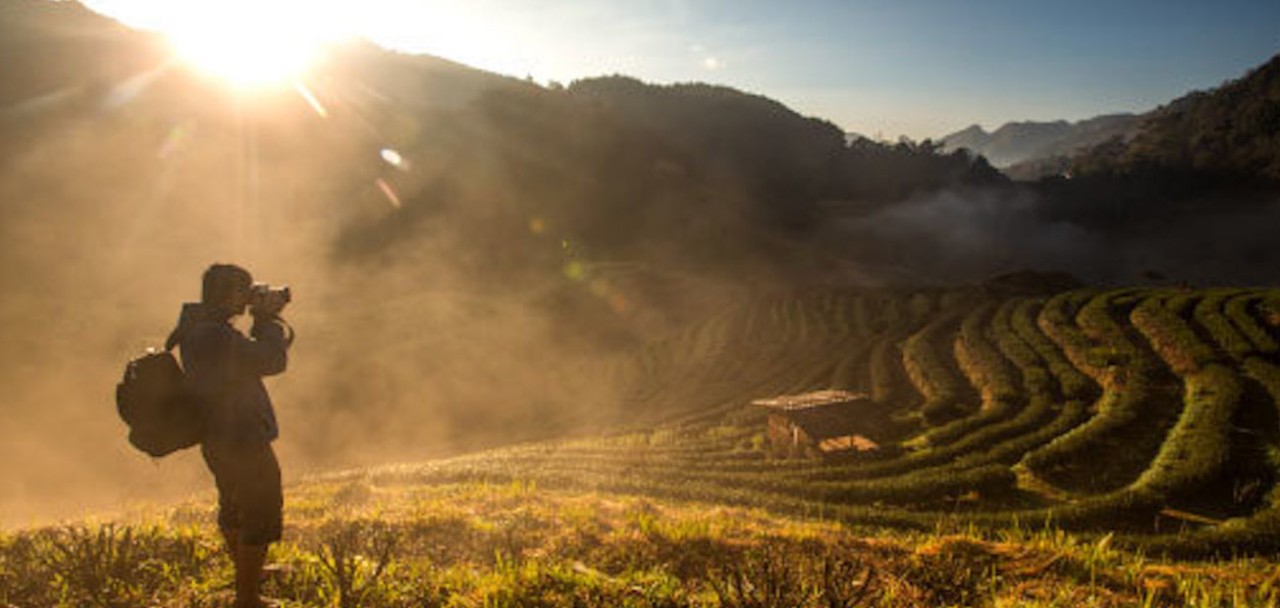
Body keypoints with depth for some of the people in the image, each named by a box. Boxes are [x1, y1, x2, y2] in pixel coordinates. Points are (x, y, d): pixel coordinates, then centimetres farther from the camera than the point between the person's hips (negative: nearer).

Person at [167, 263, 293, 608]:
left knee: (234, 508, 28)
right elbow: (273, 361, -22)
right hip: (242, 441, -11)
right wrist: (267, 318, -10)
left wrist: (267, 320, 1)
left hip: (218, 440, 11)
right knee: (261, 516, -1)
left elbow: (254, 353, 12)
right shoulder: (216, 336, -26)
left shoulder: (196, 328, 6)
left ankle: (245, 572, 49)